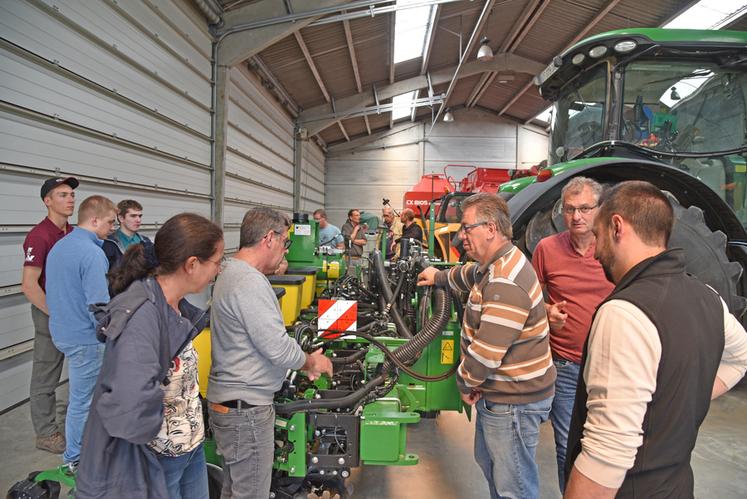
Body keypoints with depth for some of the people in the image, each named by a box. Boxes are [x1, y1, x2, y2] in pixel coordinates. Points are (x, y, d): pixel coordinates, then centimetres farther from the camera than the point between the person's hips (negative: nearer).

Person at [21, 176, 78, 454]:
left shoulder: (74, 233, 7)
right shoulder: (39, 236, -16)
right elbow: (29, 286, -20)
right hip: (51, 314, -7)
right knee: (46, 377, 7)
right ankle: (46, 434, 21)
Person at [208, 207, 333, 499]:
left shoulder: (232, 274, 11)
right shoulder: (250, 282, -24)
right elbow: (278, 349, -24)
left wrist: (304, 360, 9)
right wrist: (311, 362, -5)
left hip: (230, 400, 10)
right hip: (246, 408, -10)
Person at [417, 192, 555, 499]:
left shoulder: (506, 283, -30)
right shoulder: (495, 265, 5)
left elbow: (487, 350, -30)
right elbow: (470, 275, 30)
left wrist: (464, 383, -13)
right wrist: (438, 277, 40)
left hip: (514, 401, -11)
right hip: (496, 393, 11)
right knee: (488, 462, 28)